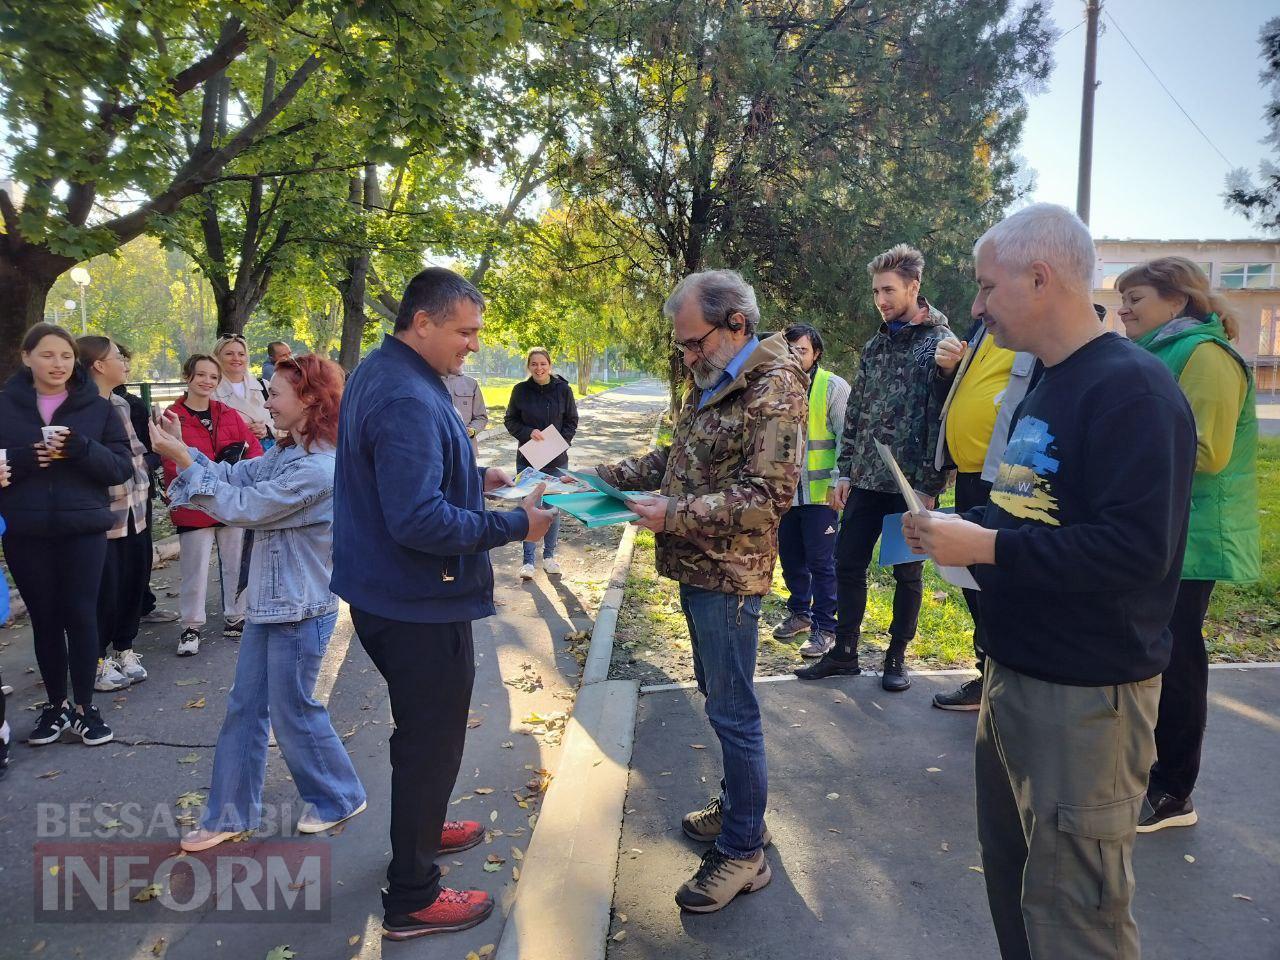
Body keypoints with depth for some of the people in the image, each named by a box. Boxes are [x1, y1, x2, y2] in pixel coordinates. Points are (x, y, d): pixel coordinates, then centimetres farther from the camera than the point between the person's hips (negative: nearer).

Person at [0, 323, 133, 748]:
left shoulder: (97, 407, 2)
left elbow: (122, 467, -2)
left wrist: (83, 449, -20)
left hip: (84, 529, -1)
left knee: (81, 614, 1)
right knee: (45, 617, 8)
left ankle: (85, 706, 14)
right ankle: (55, 704, 23)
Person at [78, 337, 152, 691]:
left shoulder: (121, 405, 11)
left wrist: (142, 483, 11)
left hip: (133, 512, 8)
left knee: (134, 581, 14)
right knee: (105, 589, 2)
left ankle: (123, 649, 30)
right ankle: (97, 660, 19)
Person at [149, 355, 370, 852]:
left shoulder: (318, 469, -25)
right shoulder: (287, 453, 6)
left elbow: (242, 507, -23)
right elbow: (237, 475, 6)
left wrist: (183, 460, -18)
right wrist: (184, 447, -5)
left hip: (300, 610, -9)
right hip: (269, 601, 9)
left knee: (294, 712, 7)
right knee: (244, 707, 15)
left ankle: (340, 798, 29)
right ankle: (230, 815, 28)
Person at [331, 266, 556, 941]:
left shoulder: (381, 374, 8)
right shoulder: (407, 400, -26)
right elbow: (420, 521, -33)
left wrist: (472, 476, 8)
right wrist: (513, 525, -24)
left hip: (390, 596, 10)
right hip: (421, 606, -10)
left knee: (423, 729, 27)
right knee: (430, 740, 5)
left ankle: (421, 828, 48)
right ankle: (412, 899, 21)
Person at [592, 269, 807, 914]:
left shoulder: (775, 388, -16)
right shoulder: (712, 384, 13)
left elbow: (770, 494, -23)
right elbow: (677, 458, 22)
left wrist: (677, 515, -25)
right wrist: (609, 476, 11)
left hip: (728, 577, -9)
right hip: (696, 569, 9)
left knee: (732, 712, -1)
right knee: (717, 694, 19)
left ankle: (744, 851, 13)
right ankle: (739, 806, 36)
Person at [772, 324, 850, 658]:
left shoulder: (833, 386, -7)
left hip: (820, 492, -5)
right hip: (784, 490, 5)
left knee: (821, 561, -1)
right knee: (790, 558, 16)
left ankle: (825, 628, 9)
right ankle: (799, 613, 34)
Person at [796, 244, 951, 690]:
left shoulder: (941, 344, -8)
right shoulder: (875, 345, 12)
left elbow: (944, 420, -13)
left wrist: (930, 486, -15)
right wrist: (844, 472, 10)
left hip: (910, 485, -6)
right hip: (865, 481, 6)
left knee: (908, 574, 9)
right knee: (847, 564, 9)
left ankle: (897, 657, 24)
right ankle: (844, 653, 23)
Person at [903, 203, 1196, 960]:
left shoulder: (1131, 388, -18)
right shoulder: (1047, 384, 12)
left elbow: (1137, 549, -27)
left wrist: (985, 546, -24)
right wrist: (962, 529, 4)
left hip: (1088, 696, -9)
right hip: (1016, 673, 10)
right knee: (1010, 873, 22)